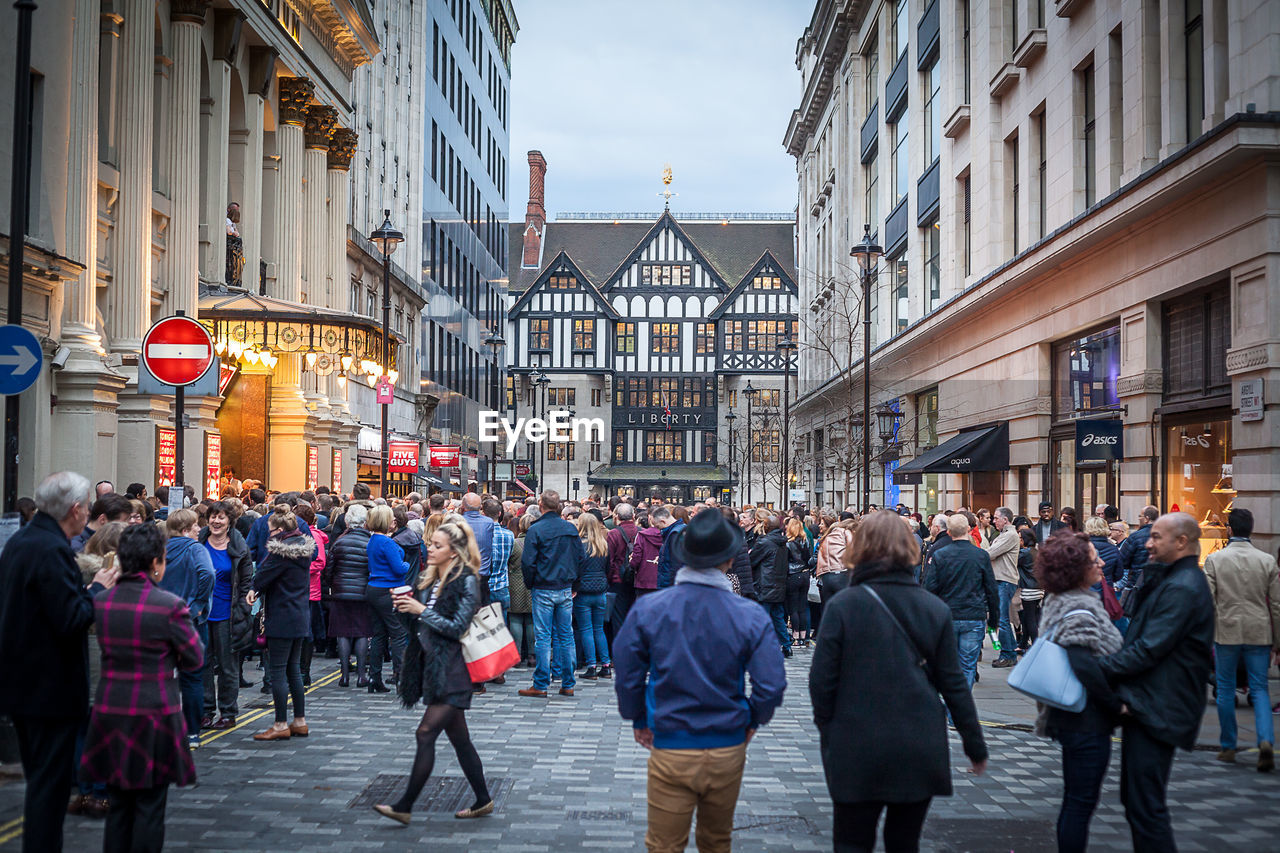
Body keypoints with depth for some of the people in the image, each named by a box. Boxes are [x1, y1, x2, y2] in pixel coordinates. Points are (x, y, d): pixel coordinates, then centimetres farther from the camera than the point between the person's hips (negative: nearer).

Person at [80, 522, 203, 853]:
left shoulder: (100, 601, 0)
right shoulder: (170, 606, -14)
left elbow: (106, 648, 12)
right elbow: (195, 659, -6)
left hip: (110, 710, 5)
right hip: (154, 712, -4)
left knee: (118, 804, 15)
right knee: (149, 806, 5)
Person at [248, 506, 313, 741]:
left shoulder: (281, 550, -19)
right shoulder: (304, 545, 7)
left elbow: (262, 577, -14)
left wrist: (255, 589, 9)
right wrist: (257, 590, 1)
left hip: (281, 618, -9)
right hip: (300, 615, 9)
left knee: (278, 671, -1)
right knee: (294, 669, 15)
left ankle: (281, 725, 4)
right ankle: (300, 722, 19)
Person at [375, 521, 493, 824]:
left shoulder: (466, 582, -11)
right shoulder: (430, 580, 13)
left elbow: (457, 628, -16)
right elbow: (420, 625, 19)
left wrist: (422, 610, -17)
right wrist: (405, 607, 1)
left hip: (453, 671, -8)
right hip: (433, 667, 8)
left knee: (426, 733, -10)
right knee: (460, 739, 12)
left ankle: (404, 806, -7)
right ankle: (483, 801, 22)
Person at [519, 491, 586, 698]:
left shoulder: (536, 530, -10)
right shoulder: (571, 529, 5)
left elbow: (527, 562, -12)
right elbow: (581, 558, 9)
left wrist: (530, 585, 3)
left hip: (543, 590, -4)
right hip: (566, 589, 4)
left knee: (543, 637, -1)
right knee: (566, 636, 9)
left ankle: (541, 685, 2)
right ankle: (567, 684, 13)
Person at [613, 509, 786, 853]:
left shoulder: (647, 609, -9)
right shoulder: (751, 616, -11)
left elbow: (627, 676, -3)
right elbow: (771, 686, -11)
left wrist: (638, 721, 13)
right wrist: (752, 721, 9)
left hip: (670, 751, -1)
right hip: (728, 751, 1)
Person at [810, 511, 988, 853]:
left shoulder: (842, 606, -10)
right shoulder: (935, 609, 0)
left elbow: (822, 681, -9)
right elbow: (953, 683, 2)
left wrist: (828, 733, 7)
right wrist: (975, 745, 11)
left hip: (856, 752, -3)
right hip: (920, 751, 3)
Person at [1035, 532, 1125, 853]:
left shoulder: (1060, 601, 11)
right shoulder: (1079, 609, -20)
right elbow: (1086, 665, -30)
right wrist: (1118, 703, -18)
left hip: (1072, 717, 10)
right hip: (1088, 719, -10)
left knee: (1075, 800, 18)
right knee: (1081, 801, -2)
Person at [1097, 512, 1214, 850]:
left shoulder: (1182, 588, -19)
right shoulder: (1169, 580, 16)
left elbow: (1149, 649, -22)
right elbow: (1137, 615, 13)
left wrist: (1099, 668, -17)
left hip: (1157, 712, -11)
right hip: (1148, 706, 11)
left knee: (1144, 806, -7)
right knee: (1135, 797, 19)